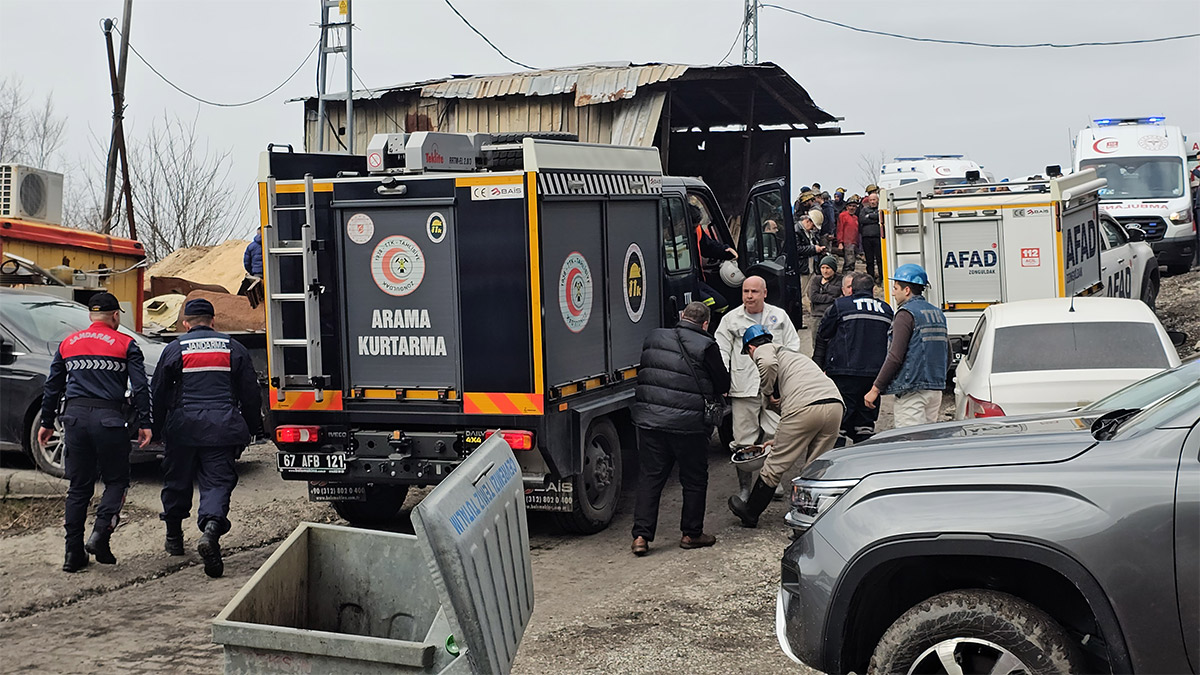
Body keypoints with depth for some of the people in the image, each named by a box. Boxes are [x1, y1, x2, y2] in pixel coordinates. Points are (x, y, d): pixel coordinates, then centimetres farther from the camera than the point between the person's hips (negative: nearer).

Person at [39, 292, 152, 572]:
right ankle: (100, 533, -11)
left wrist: (47, 423, 25)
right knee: (116, 480, 9)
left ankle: (73, 552, 8)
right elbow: (140, 387, -4)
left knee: (78, 486, 9)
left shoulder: (68, 343, 15)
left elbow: (52, 387, 18)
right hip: (109, 419, -4)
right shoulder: (125, 344, 3)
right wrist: (144, 424, -2)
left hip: (75, 417, 4)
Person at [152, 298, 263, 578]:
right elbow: (250, 393, 9)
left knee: (177, 480, 16)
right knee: (217, 482, -3)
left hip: (183, 427, 0)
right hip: (222, 428, 0)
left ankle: (174, 537, 29)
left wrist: (154, 428, 16)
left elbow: (158, 394, 6)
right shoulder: (234, 348, 7)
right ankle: (211, 529, -28)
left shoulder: (174, 350, 4)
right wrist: (253, 427, 18)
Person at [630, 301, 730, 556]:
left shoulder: (653, 338, 8)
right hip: (687, 423, -4)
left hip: (648, 418, 4)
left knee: (650, 477, 9)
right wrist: (707, 393, 22)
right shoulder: (706, 346, -7)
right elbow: (723, 385, 2)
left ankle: (641, 536, 4)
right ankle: (691, 533, 19)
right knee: (694, 479, 12)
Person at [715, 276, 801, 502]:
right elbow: (721, 350, 6)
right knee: (744, 439, -2)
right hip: (744, 388, -1)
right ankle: (745, 487, 8)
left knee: (775, 434, 0)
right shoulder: (731, 319, 10)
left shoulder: (779, 316, 13)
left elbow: (793, 344, 16)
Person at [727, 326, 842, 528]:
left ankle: (750, 513, 22)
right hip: (835, 404, 7)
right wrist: (779, 439, 49)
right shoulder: (793, 354, 38)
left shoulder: (763, 350, 14)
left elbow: (769, 363, -13)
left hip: (805, 407, -7)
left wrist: (766, 388, 6)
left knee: (775, 465, 9)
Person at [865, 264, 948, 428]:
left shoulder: (906, 313, -11)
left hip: (912, 391, -9)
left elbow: (895, 356, -17)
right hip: (935, 389, 9)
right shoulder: (937, 313, 16)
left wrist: (875, 389, -12)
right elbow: (947, 354, 21)